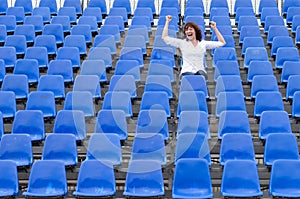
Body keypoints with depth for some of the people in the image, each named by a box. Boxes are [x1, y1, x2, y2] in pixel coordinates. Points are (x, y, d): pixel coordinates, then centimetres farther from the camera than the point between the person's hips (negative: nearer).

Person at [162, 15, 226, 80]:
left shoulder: (204, 43, 13)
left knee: (202, 74, -35)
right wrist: (167, 22, 6)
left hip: (200, 72, 1)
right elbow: (164, 37, 6)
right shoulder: (182, 43, 11)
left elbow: (222, 43, 16)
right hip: (186, 72, -1)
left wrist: (215, 28, 11)